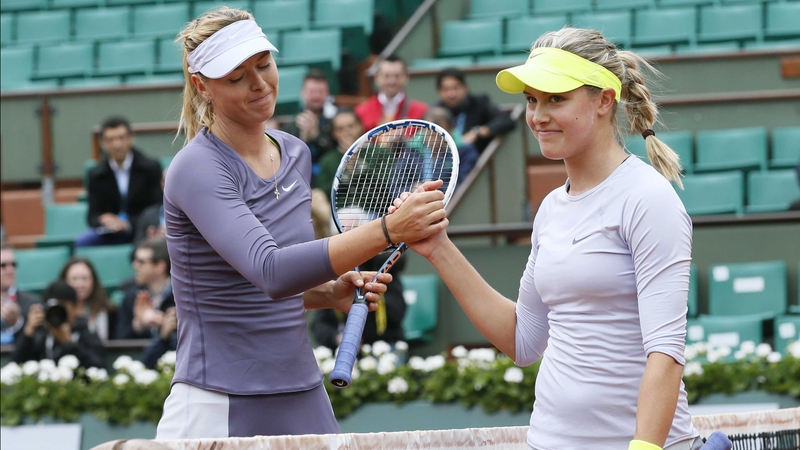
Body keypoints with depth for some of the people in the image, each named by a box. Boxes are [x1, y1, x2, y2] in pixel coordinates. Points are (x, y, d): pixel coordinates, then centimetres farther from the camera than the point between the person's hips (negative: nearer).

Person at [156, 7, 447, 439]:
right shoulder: (198, 169, -14)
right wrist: (387, 229, -35)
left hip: (304, 401, 7)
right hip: (220, 412, -7)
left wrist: (330, 294, 0)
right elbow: (270, 270, -29)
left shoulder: (295, 154, 9)